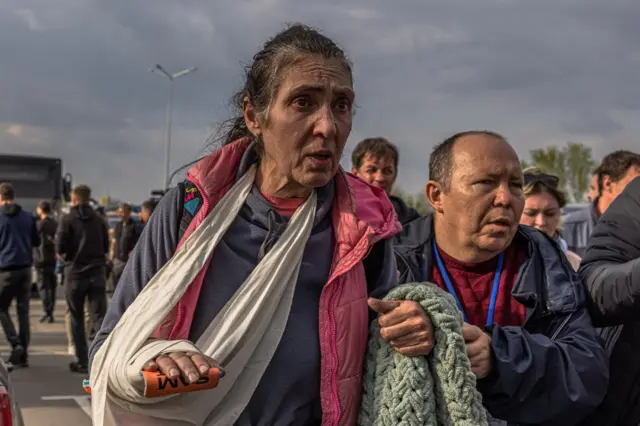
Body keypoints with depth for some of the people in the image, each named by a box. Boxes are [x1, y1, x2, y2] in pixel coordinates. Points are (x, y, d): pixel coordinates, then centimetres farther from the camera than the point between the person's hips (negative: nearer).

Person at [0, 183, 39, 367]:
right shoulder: (28, 217, 5)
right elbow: (36, 241, 12)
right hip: (25, 267, 4)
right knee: (23, 310, 8)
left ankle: (15, 343, -12)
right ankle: (23, 354, 8)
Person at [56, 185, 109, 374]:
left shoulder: (68, 219, -5)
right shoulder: (98, 219, 7)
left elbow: (60, 249, -10)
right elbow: (106, 247, 12)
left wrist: (65, 254, 10)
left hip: (75, 273, -2)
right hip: (97, 273, 2)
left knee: (77, 319, 11)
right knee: (99, 317, -1)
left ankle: (83, 362, 14)